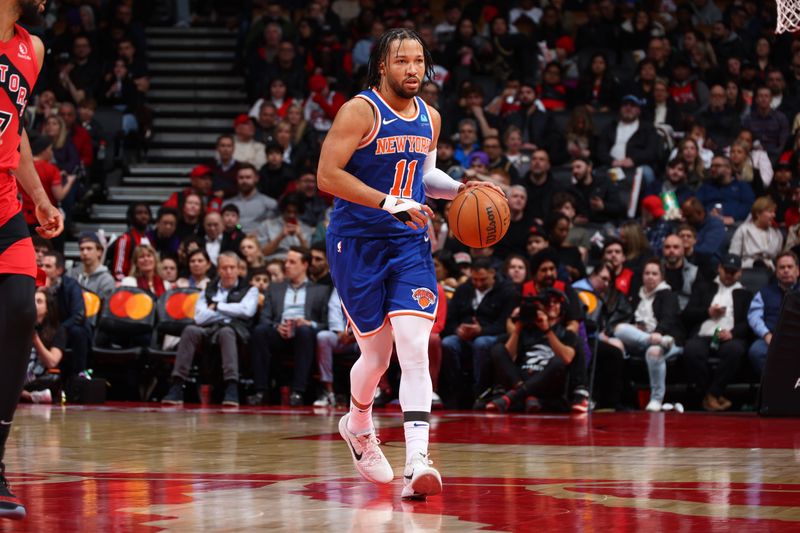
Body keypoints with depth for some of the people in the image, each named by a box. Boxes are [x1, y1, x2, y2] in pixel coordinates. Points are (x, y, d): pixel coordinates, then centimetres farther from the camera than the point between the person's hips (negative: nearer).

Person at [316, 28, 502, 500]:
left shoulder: (430, 119, 8)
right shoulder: (359, 112, -12)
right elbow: (327, 175, -19)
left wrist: (459, 189, 6)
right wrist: (388, 203, -26)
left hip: (410, 244, 4)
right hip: (357, 243, -4)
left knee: (415, 350, -14)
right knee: (377, 354, 6)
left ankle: (417, 463, -21)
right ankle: (359, 426, 39)